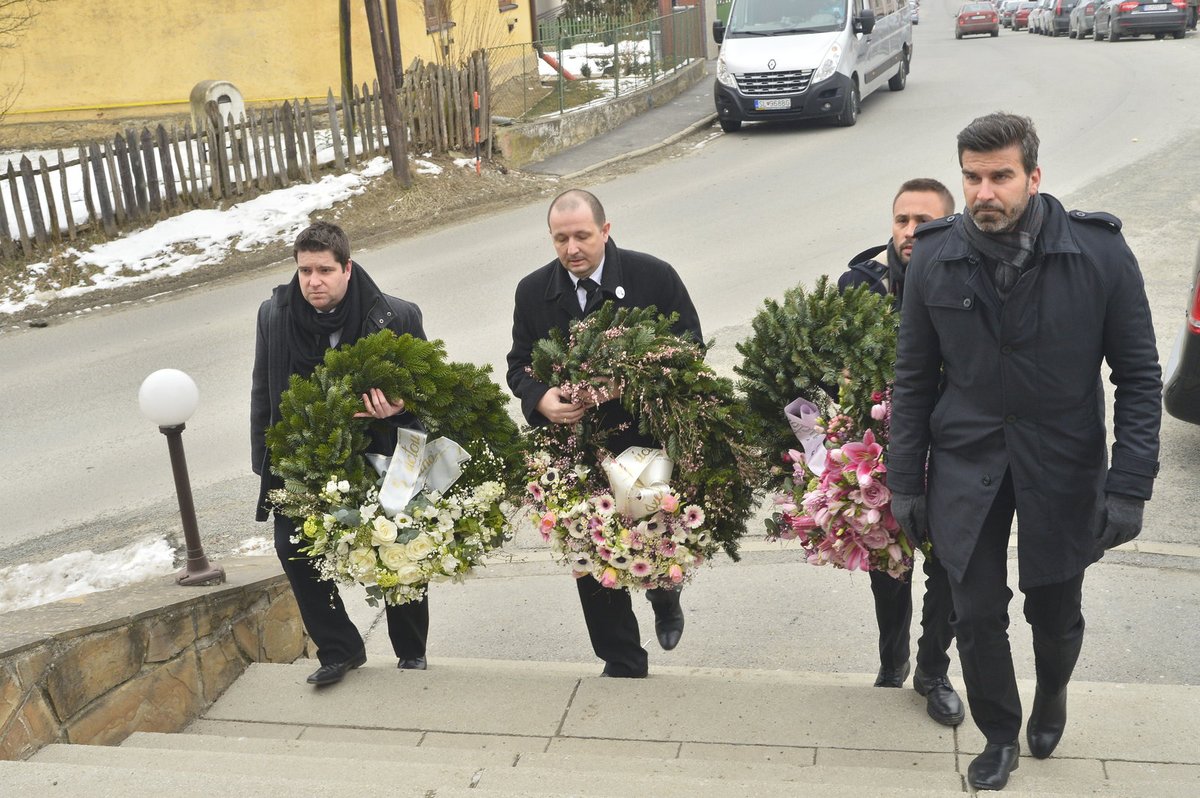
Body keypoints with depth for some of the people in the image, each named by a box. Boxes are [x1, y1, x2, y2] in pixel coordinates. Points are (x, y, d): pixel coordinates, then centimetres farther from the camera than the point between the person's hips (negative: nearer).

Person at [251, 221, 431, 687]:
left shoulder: (398, 317, -12)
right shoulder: (274, 315, -3)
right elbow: (263, 392, 6)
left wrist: (398, 409, -24)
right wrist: (264, 462, 5)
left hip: (381, 460, -2)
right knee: (292, 543, -7)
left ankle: (412, 653, 31)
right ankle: (338, 649, 13)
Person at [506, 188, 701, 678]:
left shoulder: (653, 277, -8)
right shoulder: (533, 292, 1)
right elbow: (520, 365, 7)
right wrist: (541, 400, -16)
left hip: (650, 442, -2)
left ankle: (664, 597, 48)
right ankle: (621, 664, 28)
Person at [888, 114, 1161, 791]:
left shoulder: (1100, 251, -13)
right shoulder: (935, 257, -7)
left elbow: (1139, 374, -7)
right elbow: (914, 378, 1)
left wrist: (1130, 485, -12)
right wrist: (906, 483, 2)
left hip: (1063, 468, -1)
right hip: (967, 470, 1)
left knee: (1056, 613, 15)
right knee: (978, 615, 8)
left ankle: (1052, 695, 51)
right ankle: (1000, 736, 36)